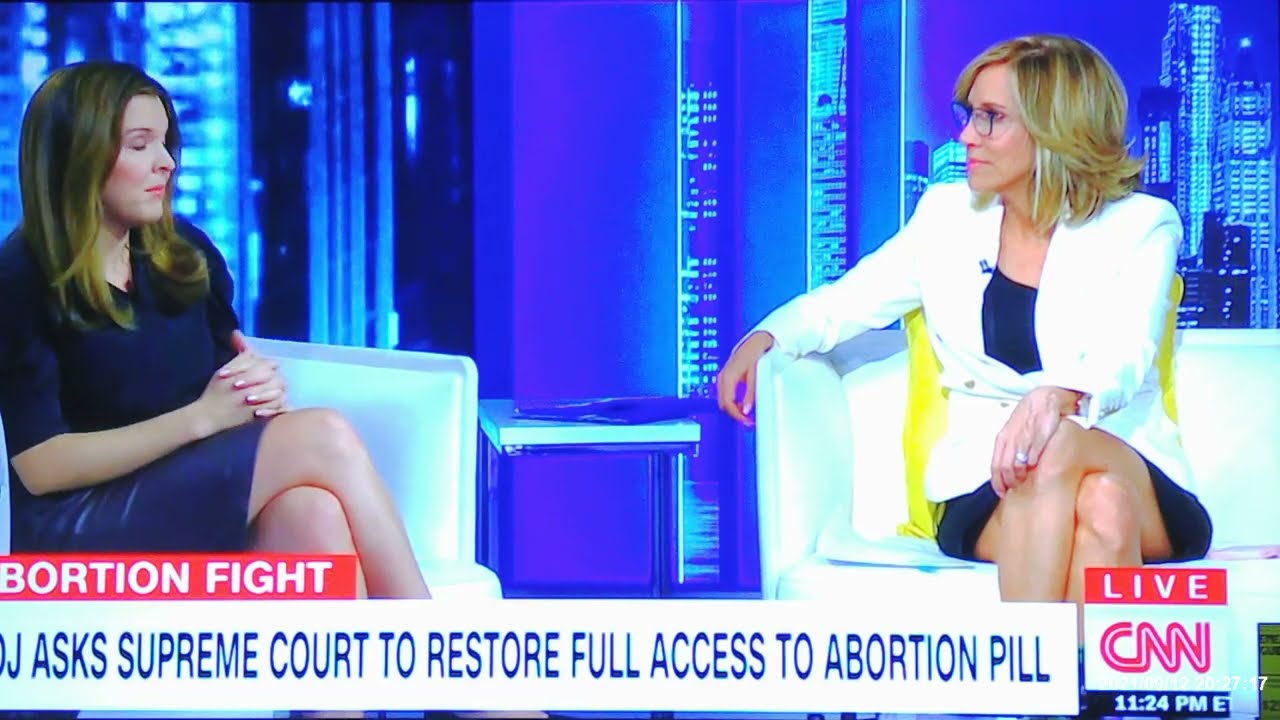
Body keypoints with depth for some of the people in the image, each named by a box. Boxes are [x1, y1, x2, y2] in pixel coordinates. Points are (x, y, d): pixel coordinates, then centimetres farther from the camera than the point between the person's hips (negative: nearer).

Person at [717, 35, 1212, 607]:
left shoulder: (1140, 226, 4)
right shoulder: (949, 215, 15)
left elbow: (1124, 356, -14)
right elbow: (843, 304, 22)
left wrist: (1058, 397, -38)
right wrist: (765, 337, 0)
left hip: (1129, 471, -1)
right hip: (986, 492, 1)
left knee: (1058, 446, -39)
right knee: (1101, 511, -36)